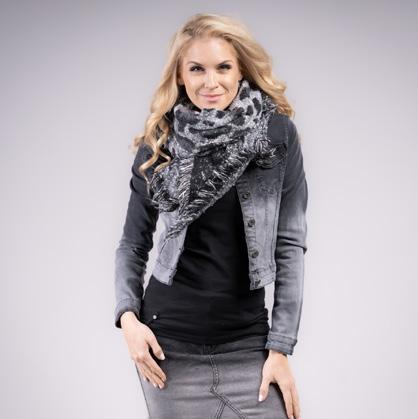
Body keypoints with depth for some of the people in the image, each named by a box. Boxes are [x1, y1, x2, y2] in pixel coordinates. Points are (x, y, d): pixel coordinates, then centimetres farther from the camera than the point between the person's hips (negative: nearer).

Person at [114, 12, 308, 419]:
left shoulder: (277, 134, -3)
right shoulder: (158, 145, 2)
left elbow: (290, 245, -2)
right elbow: (133, 243, 10)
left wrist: (280, 348, -4)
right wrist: (128, 315, -5)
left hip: (248, 345, -1)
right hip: (168, 344, 1)